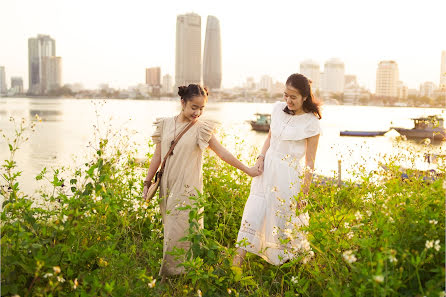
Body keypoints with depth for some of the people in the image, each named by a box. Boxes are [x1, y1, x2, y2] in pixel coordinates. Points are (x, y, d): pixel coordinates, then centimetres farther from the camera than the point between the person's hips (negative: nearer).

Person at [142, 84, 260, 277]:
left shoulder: (201, 128, -4)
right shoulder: (165, 124, 5)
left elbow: (222, 153, -1)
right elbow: (157, 156, 10)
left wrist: (247, 170, 0)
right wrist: (147, 183, 10)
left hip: (188, 189, -4)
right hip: (167, 187, 4)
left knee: (180, 232, -6)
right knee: (170, 230, 12)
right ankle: (167, 277, 26)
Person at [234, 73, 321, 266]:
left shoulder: (311, 123, -12)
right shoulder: (278, 108, 3)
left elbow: (310, 162, -9)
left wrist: (304, 193, -9)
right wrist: (261, 157, 1)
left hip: (289, 176, -5)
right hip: (267, 169, 5)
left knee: (285, 220, 7)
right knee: (253, 212, 2)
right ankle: (238, 259, 7)